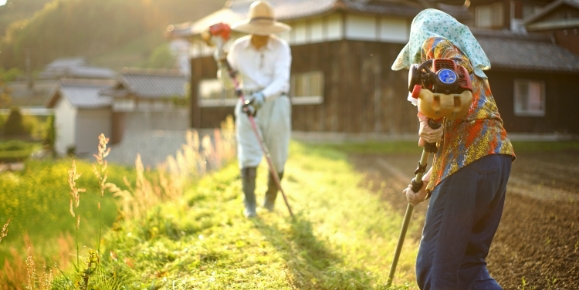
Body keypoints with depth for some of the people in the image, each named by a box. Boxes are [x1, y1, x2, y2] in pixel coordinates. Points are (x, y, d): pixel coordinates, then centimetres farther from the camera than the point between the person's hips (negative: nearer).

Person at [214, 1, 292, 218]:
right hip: (248, 103, 1)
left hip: (275, 103, -1)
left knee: (277, 157, 4)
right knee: (249, 154, -10)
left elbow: (281, 81, -16)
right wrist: (222, 66, -11)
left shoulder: (281, 48, -5)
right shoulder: (238, 48, 2)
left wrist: (263, 96, -34)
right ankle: (249, 205, -7)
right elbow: (229, 83, 8)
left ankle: (271, 198, 27)